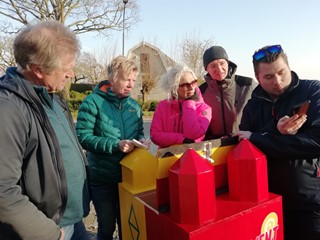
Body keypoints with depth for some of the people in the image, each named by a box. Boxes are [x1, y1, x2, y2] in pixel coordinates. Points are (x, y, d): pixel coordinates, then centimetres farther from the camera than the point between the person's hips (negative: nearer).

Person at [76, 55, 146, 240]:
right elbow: (83, 136, -19)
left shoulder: (134, 105, 3)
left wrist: (141, 140, -11)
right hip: (103, 178, -4)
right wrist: (115, 145, -27)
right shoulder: (93, 102, -13)